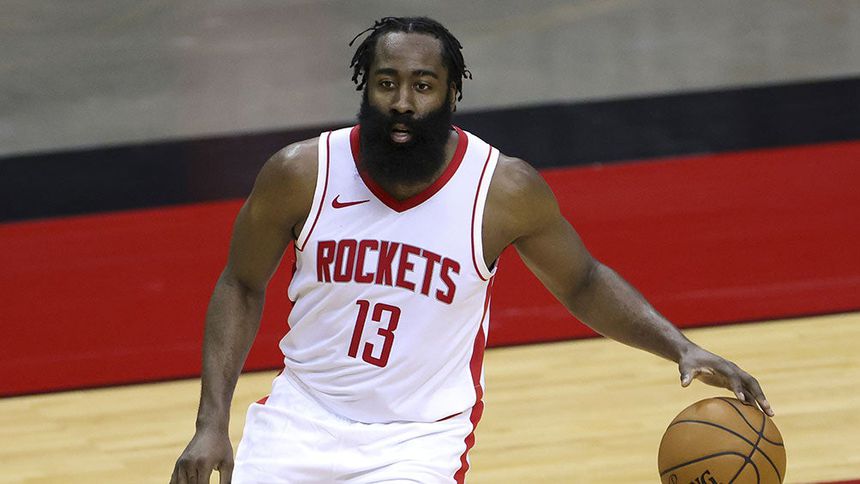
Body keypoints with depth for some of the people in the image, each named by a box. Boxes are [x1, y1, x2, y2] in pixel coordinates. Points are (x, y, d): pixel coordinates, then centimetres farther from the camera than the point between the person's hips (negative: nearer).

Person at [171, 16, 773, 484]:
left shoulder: (504, 189, -11)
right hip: (302, 417, 2)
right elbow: (242, 287, 4)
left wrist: (682, 347, -7)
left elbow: (582, 283, 6)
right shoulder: (301, 174, -10)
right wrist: (212, 422, -3)